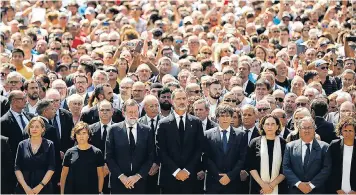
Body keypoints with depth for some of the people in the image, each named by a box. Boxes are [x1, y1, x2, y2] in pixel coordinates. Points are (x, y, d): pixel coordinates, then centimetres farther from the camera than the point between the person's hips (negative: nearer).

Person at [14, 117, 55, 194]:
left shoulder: (49, 145, 1)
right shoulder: (22, 145, 5)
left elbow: (51, 168, -4)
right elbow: (17, 168, 2)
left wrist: (40, 186, -13)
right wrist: (25, 187, -10)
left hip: (44, 188, -1)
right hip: (23, 188, 1)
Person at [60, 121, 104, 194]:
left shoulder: (97, 153, 2)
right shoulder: (70, 153, 5)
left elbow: (100, 175, 4)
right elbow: (64, 175, 8)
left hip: (91, 191, -1)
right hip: (72, 191, 1)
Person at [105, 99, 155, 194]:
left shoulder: (147, 131, 5)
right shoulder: (114, 130, 2)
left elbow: (150, 157, 3)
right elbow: (109, 156, 0)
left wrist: (138, 176, -8)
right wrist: (121, 176, -9)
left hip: (139, 182, 1)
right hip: (119, 182, -1)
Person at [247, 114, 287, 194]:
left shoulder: (283, 144, 3)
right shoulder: (254, 143, 4)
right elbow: (251, 167, 1)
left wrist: (273, 184, -9)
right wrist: (263, 184, -9)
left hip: (278, 188, 0)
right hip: (258, 188, 0)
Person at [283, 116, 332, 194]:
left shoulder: (324, 147, 3)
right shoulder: (290, 147, 7)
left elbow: (327, 168, -5)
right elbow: (286, 168, 0)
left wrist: (312, 184, -14)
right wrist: (298, 183, -13)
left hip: (317, 191, -1)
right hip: (295, 191, 1)